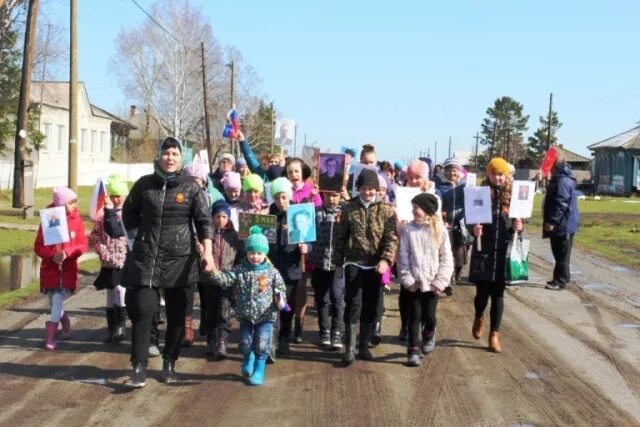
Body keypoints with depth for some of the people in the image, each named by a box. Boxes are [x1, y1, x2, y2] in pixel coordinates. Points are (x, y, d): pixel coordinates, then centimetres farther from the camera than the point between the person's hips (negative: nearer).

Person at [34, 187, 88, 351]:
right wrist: (52, 255, -20)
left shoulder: (76, 220, -3)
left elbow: (82, 245, -5)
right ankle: (66, 326, 38)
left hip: (68, 268, -1)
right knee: (55, 303, 12)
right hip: (50, 268, 1)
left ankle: (50, 338, -5)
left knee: (58, 301, -10)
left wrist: (67, 253, -21)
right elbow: (38, 246, -3)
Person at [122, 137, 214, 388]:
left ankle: (169, 363, 23)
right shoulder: (144, 184, 2)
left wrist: (207, 251, -17)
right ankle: (139, 367, 0)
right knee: (141, 310, -7)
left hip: (180, 258, 0)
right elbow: (128, 214, 16)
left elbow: (204, 220, -5)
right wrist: (143, 235, 10)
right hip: (146, 257, 0)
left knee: (177, 314, 8)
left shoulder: (191, 186, -2)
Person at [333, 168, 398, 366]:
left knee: (370, 307, 8)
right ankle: (350, 348, -2)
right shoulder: (349, 208, 2)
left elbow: (391, 238, -7)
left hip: (375, 265, 1)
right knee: (353, 305, -8)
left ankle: (364, 346, 20)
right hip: (353, 263, -1)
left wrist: (386, 260, -22)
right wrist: (338, 263, 6)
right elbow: (340, 237, 7)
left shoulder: (386, 209, 0)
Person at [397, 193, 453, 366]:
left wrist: (440, 282, -7)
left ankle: (429, 334, 36)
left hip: (432, 283, 0)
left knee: (429, 316, 4)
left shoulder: (440, 230, -3)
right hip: (413, 283, 0)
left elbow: (446, 259, -1)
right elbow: (403, 257, -2)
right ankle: (413, 351, 14)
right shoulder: (408, 229, -3)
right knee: (414, 316, 4)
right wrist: (407, 279, -8)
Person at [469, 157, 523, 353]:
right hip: (483, 251, -1)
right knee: (482, 292, 3)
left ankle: (494, 335, 13)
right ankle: (479, 318, 36)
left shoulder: (513, 197, 2)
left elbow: (518, 224, 9)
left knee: (498, 294, 5)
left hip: (503, 252, 1)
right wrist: (474, 230, -20)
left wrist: (518, 228, -13)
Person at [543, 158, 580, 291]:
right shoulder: (560, 179, 16)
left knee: (562, 255, -5)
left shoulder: (562, 181, -19)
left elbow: (561, 204, -25)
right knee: (560, 254, 16)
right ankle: (560, 278, 24)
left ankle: (560, 281, -2)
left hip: (563, 225, -11)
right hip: (563, 224, 11)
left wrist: (552, 221, -24)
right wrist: (552, 221, 24)